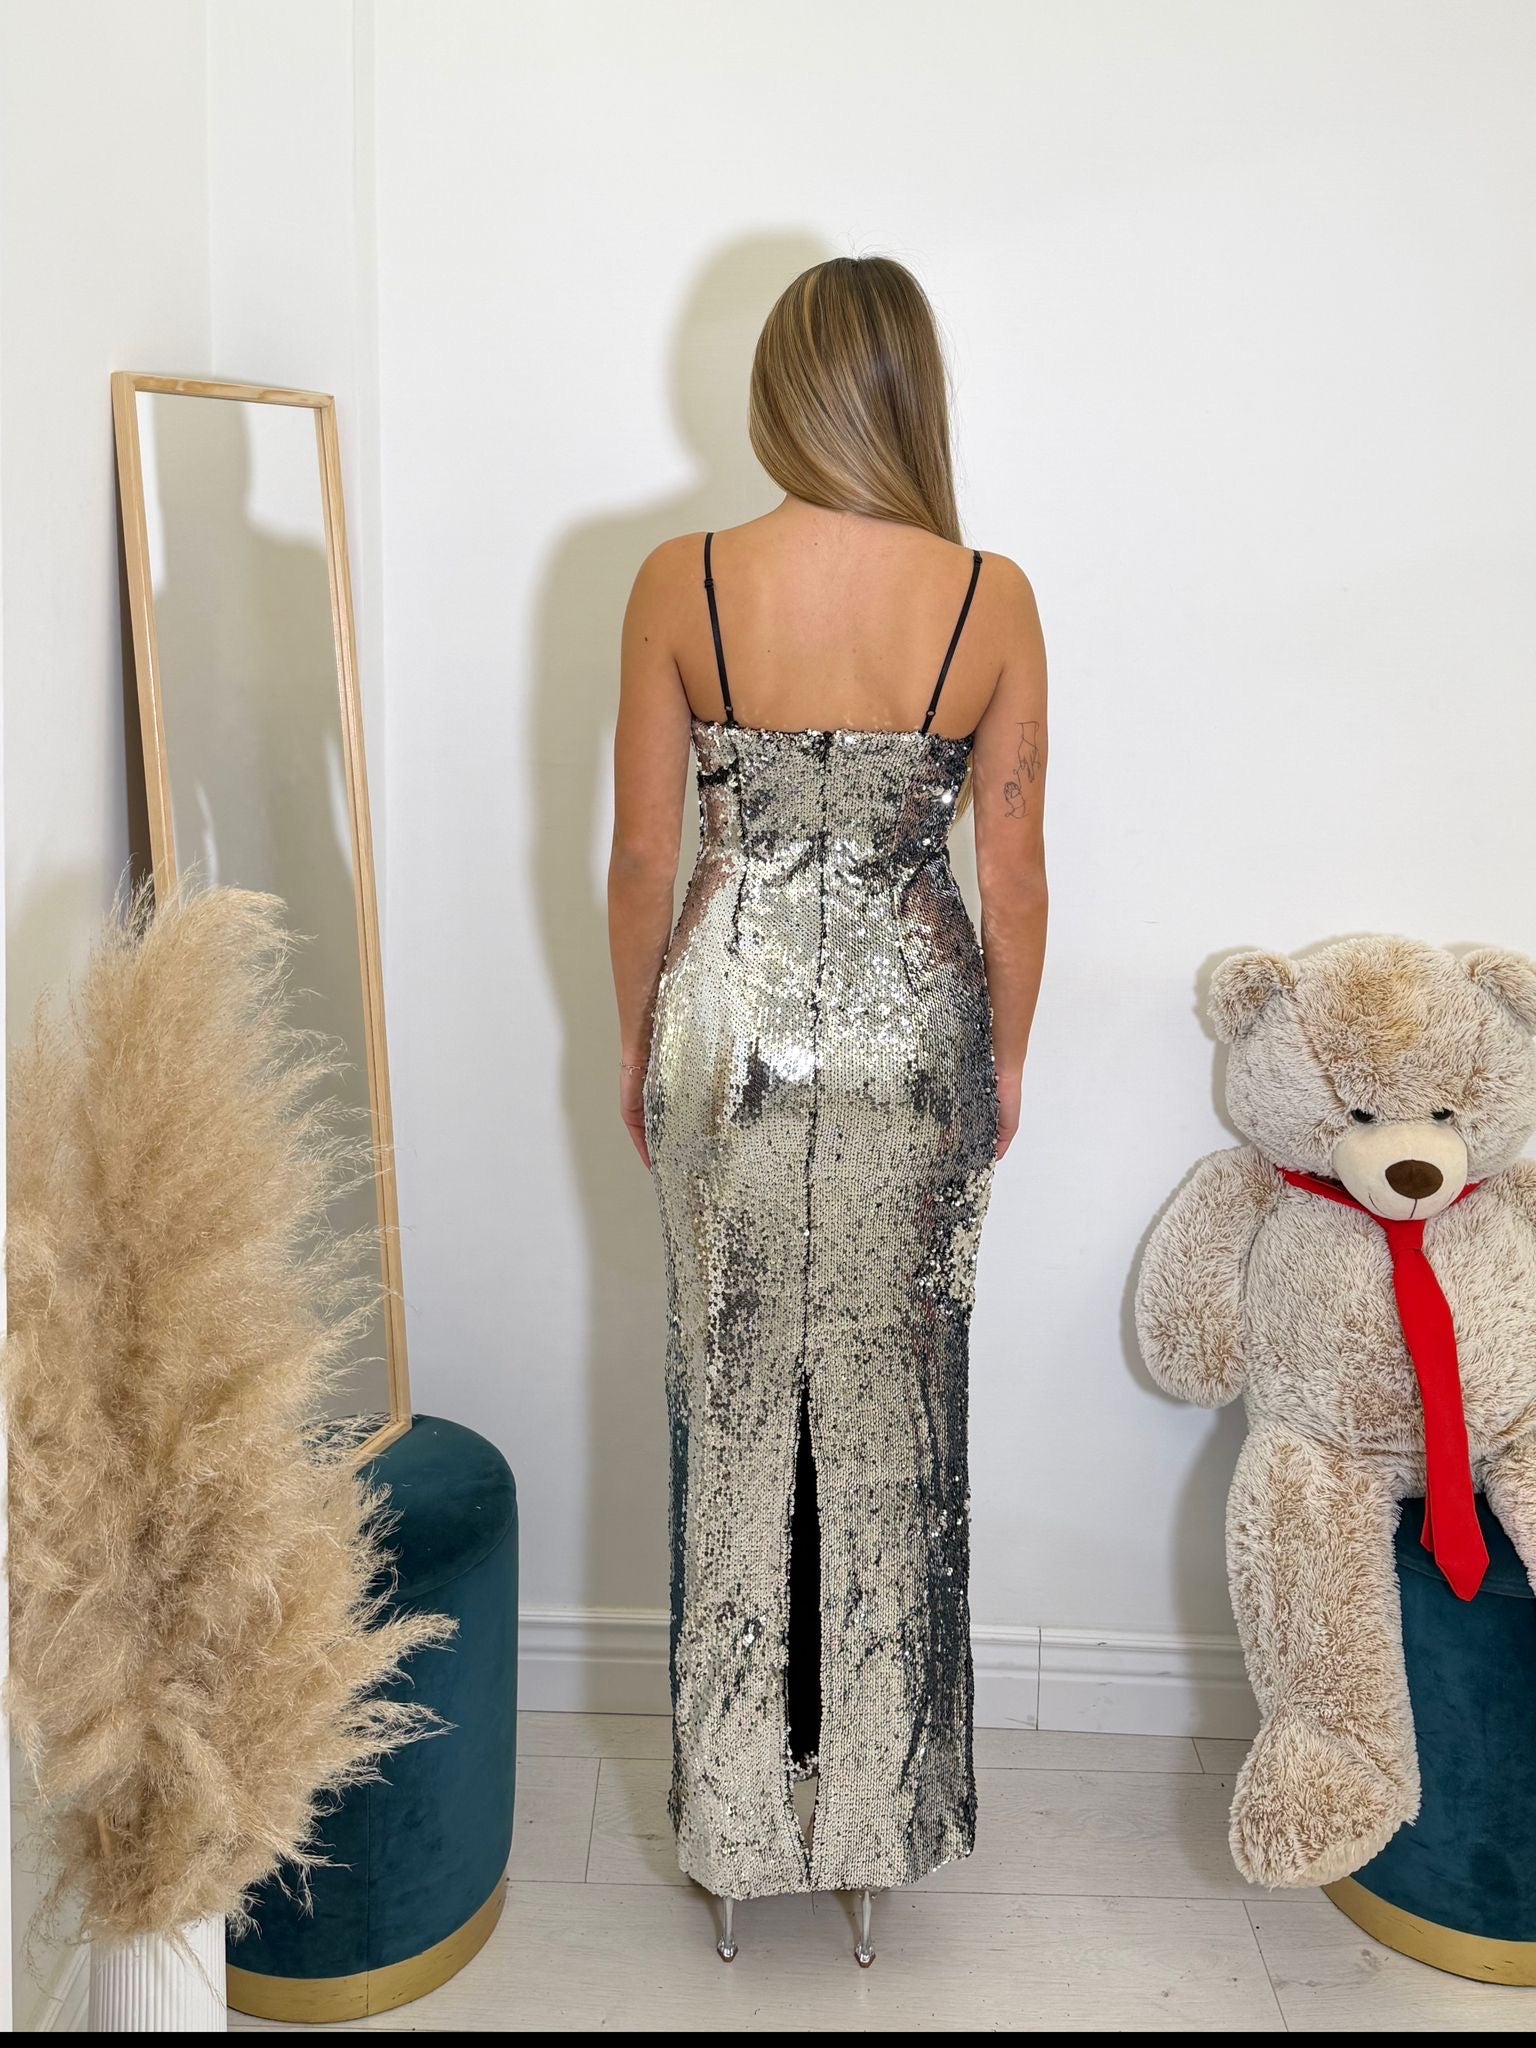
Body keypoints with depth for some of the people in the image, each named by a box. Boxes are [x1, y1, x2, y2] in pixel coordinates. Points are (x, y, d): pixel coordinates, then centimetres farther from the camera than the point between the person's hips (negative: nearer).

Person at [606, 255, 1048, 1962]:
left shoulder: (680, 585, -9)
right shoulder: (991, 601, -7)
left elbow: (641, 853, -4)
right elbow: (1014, 876, -3)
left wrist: (637, 1042, 10)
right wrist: (1006, 1058, 11)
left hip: (727, 1021, 0)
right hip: (912, 1033, 1)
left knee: (735, 1407, 14)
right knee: (891, 1417, 15)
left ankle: (737, 1812, 30)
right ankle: (880, 1808, 31)